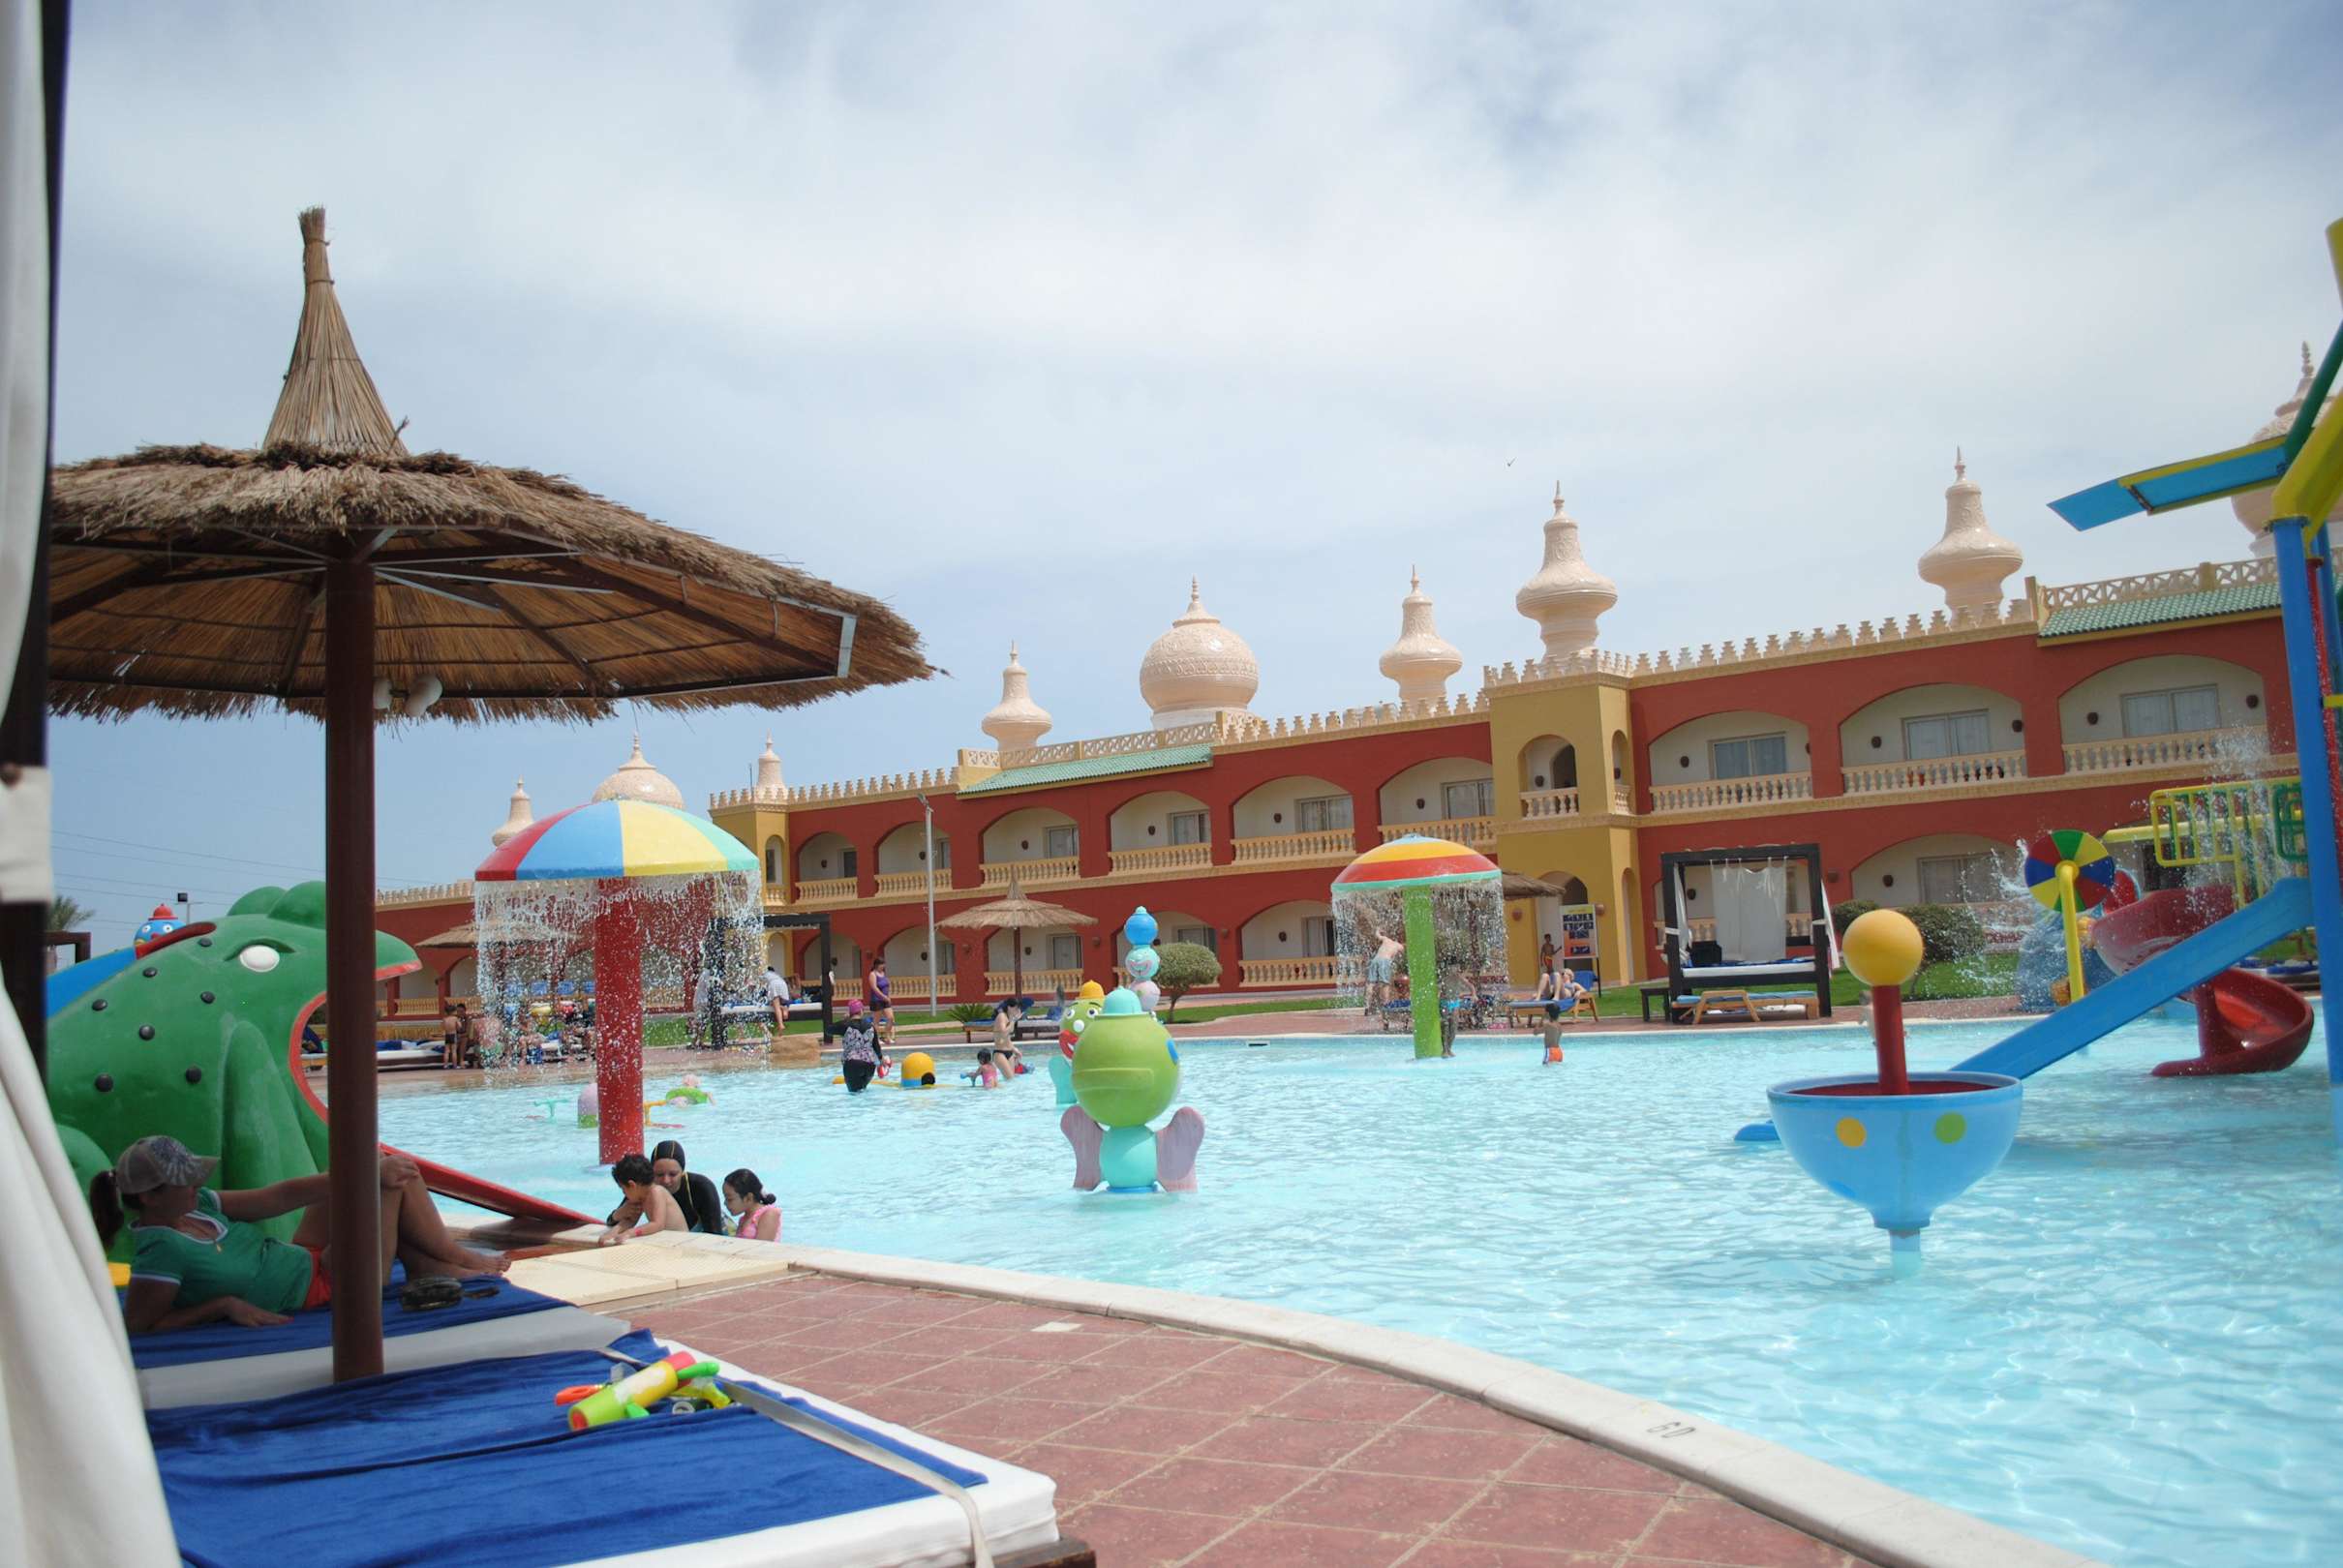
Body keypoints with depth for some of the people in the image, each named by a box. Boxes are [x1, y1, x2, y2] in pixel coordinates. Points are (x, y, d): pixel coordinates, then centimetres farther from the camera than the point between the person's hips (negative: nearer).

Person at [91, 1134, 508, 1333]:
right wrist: (225, 1305, -27)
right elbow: (140, 1325, -23)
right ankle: (458, 1257, 18)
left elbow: (279, 1196, -2)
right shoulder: (160, 1250, -24)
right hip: (322, 1289, -9)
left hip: (304, 1261, 9)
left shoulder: (196, 1205, 0)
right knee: (394, 1183, -6)